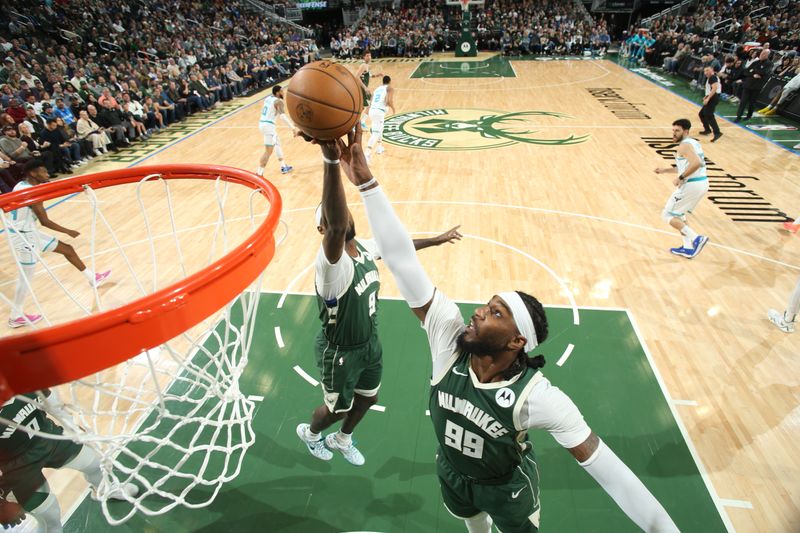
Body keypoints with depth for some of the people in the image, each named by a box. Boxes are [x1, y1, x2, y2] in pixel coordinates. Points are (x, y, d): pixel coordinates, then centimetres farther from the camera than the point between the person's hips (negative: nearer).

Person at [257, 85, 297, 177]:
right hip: (268, 125, -10)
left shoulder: (268, 98, 13)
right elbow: (283, 115, -30)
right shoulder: (278, 101, -13)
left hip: (262, 123, 10)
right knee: (268, 151, -8)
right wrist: (293, 128, -40)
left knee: (277, 143, 26)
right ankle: (258, 174, -11)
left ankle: (284, 167, 34)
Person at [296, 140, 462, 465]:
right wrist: (331, 160, -70)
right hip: (341, 351, -7)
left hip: (370, 342, 7)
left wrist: (436, 240, 23)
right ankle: (309, 432, 55)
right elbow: (336, 228, -57)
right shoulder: (331, 261, -34)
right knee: (338, 408, 18)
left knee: (368, 398, 26)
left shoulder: (364, 247, -9)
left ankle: (341, 439, 58)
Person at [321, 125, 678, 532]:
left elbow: (603, 464, -30)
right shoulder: (449, 337, -32)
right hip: (452, 473, 4)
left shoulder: (536, 396, -37)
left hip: (506, 488, -3)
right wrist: (365, 181, -46)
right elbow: (402, 262, -41)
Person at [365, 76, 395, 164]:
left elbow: (370, 103, 20)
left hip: (372, 110, 7)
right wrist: (393, 108, 9)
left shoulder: (377, 89, 26)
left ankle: (380, 147, 40)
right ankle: (367, 154, -26)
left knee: (379, 129, 31)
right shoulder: (390, 89, 7)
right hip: (379, 112, -7)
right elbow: (389, 101, -9)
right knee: (375, 133, -12)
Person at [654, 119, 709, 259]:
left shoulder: (684, 145, -13)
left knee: (667, 215, 1)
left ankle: (696, 238, -9)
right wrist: (664, 170, 25)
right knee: (678, 214, 24)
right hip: (702, 183, 10)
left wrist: (681, 178, -21)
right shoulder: (693, 143, 19)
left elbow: (696, 163, -29)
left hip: (691, 184, -10)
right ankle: (688, 248, 23)